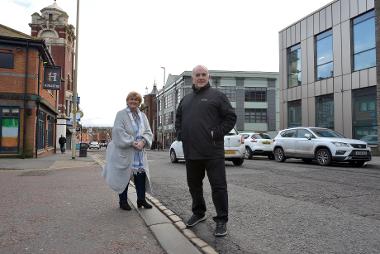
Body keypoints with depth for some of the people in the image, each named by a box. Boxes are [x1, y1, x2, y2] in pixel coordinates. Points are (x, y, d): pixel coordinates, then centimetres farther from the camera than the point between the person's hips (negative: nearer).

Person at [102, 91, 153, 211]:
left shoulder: (142, 116, 13)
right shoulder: (121, 114, -3)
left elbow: (148, 132, 7)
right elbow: (118, 131, -14)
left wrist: (143, 141, -13)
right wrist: (131, 142, -20)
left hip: (139, 152, 5)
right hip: (124, 151, -4)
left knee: (141, 174, 3)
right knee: (124, 175, 3)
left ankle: (141, 199, 16)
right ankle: (123, 201, 17)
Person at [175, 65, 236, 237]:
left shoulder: (217, 95, 2)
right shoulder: (186, 99, 18)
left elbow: (231, 117, -3)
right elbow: (178, 118, 27)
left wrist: (217, 133, -12)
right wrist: (180, 134, 11)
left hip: (212, 152, -5)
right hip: (191, 152, 6)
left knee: (218, 186, -1)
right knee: (194, 185, 17)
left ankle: (221, 220, 11)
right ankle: (198, 213, 36)